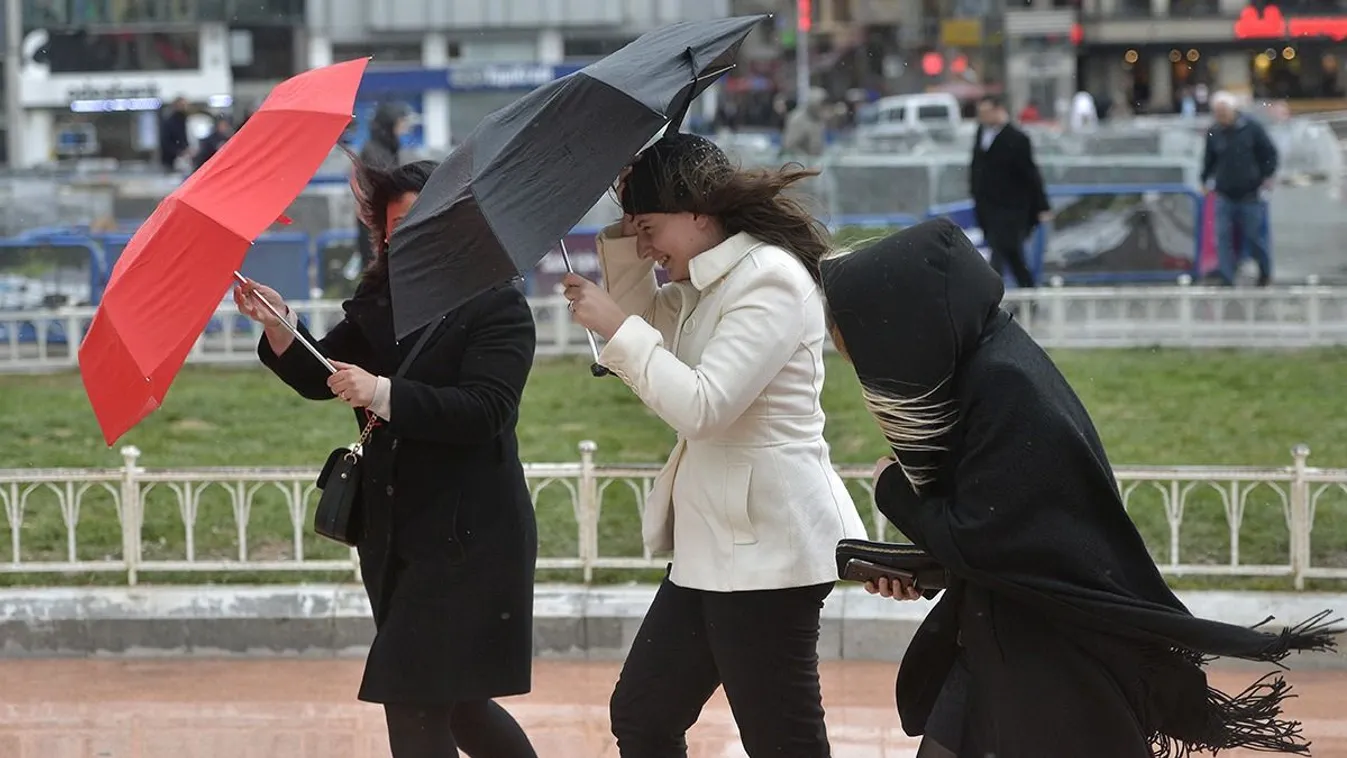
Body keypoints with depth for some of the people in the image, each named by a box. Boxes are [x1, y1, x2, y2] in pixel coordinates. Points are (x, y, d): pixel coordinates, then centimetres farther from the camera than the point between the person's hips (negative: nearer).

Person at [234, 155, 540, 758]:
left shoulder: (497, 308, -9)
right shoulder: (378, 305, 10)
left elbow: (482, 410, -21)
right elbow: (319, 379, 7)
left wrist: (383, 394, -31)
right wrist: (278, 326, -11)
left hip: (468, 538, -7)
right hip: (394, 535, 7)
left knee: (414, 701, -12)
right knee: (450, 703, 15)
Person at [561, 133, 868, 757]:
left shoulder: (770, 279, -15)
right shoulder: (700, 288, 16)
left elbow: (702, 407, -22)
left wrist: (618, 327, -14)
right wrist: (622, 235, 10)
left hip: (766, 549, -11)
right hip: (713, 546, 11)